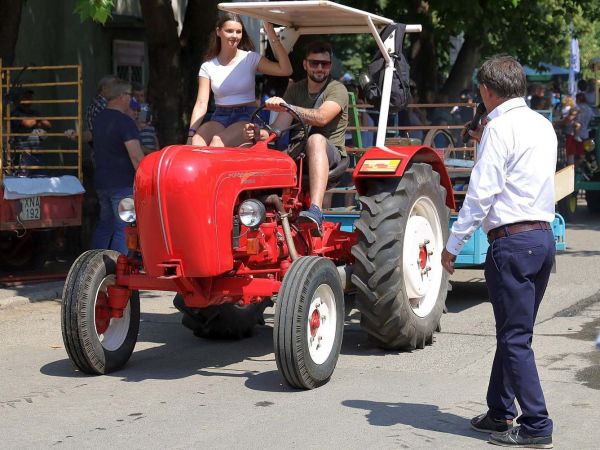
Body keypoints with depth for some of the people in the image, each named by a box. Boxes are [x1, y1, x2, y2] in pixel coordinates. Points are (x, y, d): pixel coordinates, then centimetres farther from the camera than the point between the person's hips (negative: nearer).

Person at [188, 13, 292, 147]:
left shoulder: (250, 58, 4)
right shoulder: (207, 67, 8)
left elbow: (286, 70, -9)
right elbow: (201, 104, 0)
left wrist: (271, 34, -11)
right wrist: (191, 133, -15)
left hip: (247, 117, -2)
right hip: (219, 118, 2)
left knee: (218, 141, -32)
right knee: (196, 140, -31)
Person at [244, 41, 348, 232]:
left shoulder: (337, 90, -2)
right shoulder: (295, 90, 14)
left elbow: (322, 117, -23)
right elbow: (279, 128, 3)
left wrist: (286, 107, -35)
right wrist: (261, 133, -20)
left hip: (331, 154, -5)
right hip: (299, 154, 5)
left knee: (316, 139, -39)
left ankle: (315, 211, -54)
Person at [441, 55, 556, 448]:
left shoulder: (501, 127, -11)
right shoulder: (543, 125, 14)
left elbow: (482, 192, -15)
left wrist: (453, 246, -10)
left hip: (512, 240, -9)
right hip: (544, 236, 9)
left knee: (515, 338, -3)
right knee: (513, 332, 18)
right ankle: (500, 413, 28)